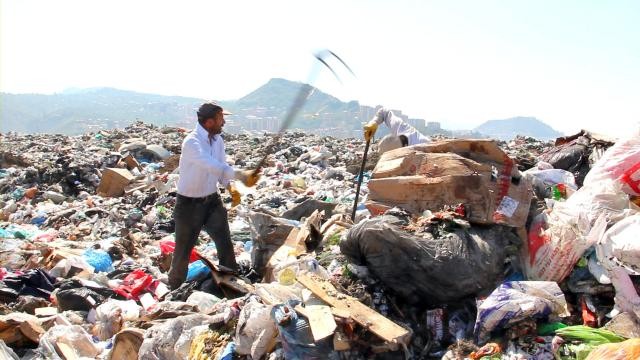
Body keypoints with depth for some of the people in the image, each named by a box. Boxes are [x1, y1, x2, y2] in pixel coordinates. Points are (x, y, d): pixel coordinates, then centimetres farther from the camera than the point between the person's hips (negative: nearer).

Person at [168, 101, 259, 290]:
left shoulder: (218, 140, -2)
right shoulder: (191, 142, -26)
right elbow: (212, 166, -42)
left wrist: (231, 187, -12)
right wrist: (241, 175, -51)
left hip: (212, 200, 6)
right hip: (189, 204, -6)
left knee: (226, 244, 10)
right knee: (183, 250, 8)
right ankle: (175, 289, 30)